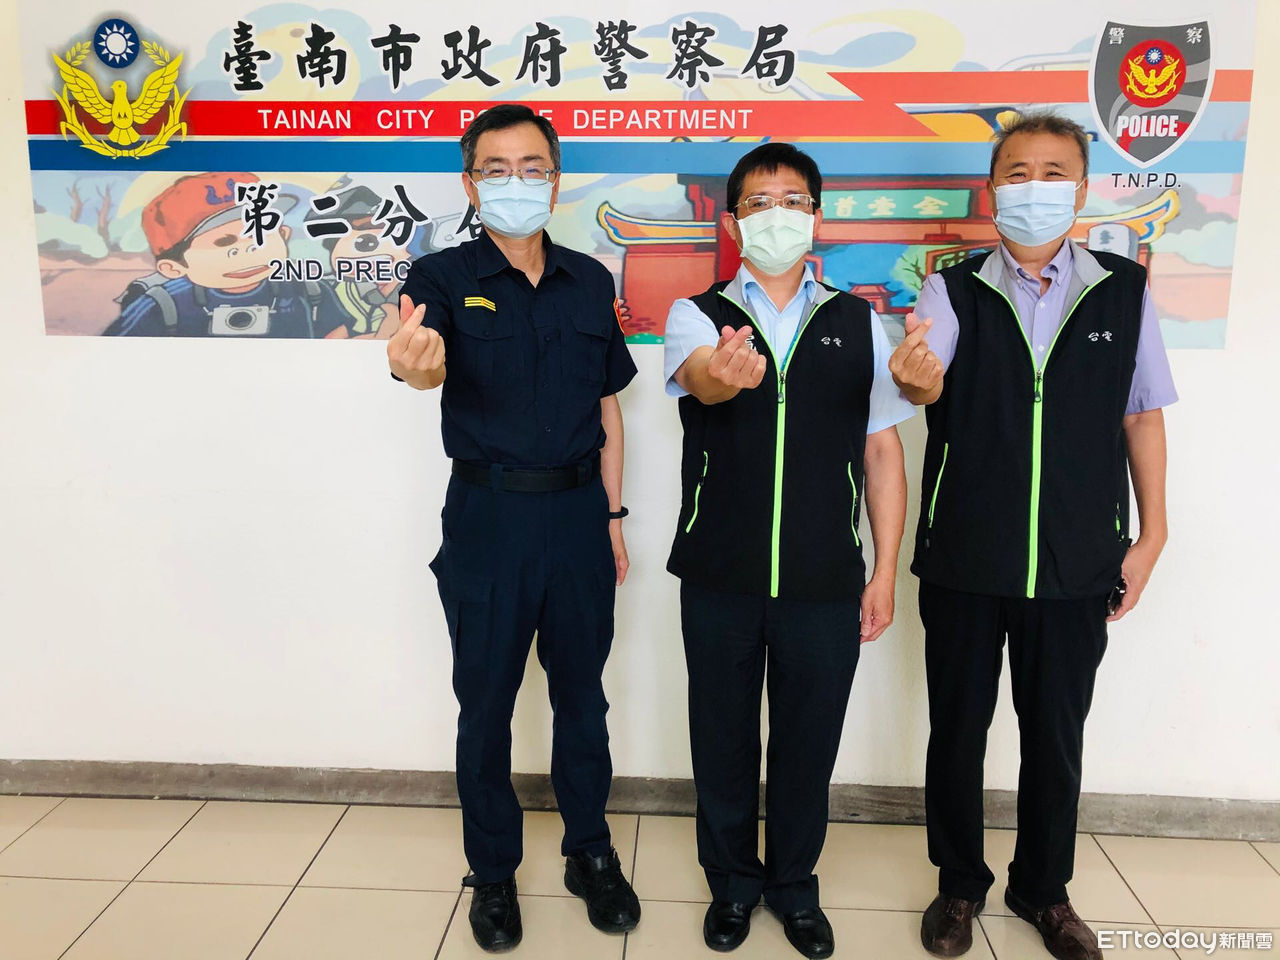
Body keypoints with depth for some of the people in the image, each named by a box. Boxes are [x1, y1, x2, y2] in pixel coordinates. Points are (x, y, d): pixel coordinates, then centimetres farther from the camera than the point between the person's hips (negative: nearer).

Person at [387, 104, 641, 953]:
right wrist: (416, 362, -52)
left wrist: (612, 514, 6)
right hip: (488, 516, -2)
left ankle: (591, 853, 35)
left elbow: (606, 404, 10)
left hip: (578, 511, 3)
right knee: (486, 702, 10)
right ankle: (494, 872, 31)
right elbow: (426, 363, -28)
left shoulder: (590, 280, 5)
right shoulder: (445, 278, -6)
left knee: (582, 693, 15)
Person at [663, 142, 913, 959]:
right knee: (723, 738, 13)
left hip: (826, 581, 1)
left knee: (809, 740, 13)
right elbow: (701, 375, -23)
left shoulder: (859, 324, 4)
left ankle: (794, 884, 37)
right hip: (721, 578, 0)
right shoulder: (698, 315, 1)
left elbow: (884, 452, 3)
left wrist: (885, 575, 0)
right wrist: (726, 371, -47)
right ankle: (733, 882, 36)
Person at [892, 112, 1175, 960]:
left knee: (1057, 733, 13)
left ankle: (1044, 889, 36)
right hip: (965, 560, 0)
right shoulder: (955, 292, -2)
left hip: (1077, 565, 1)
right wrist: (915, 374, -45)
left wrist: (1151, 537, 4)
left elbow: (1143, 416, 5)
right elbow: (928, 381, -20)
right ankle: (960, 884, 32)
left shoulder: (1125, 291, 1)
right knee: (958, 728, 11)